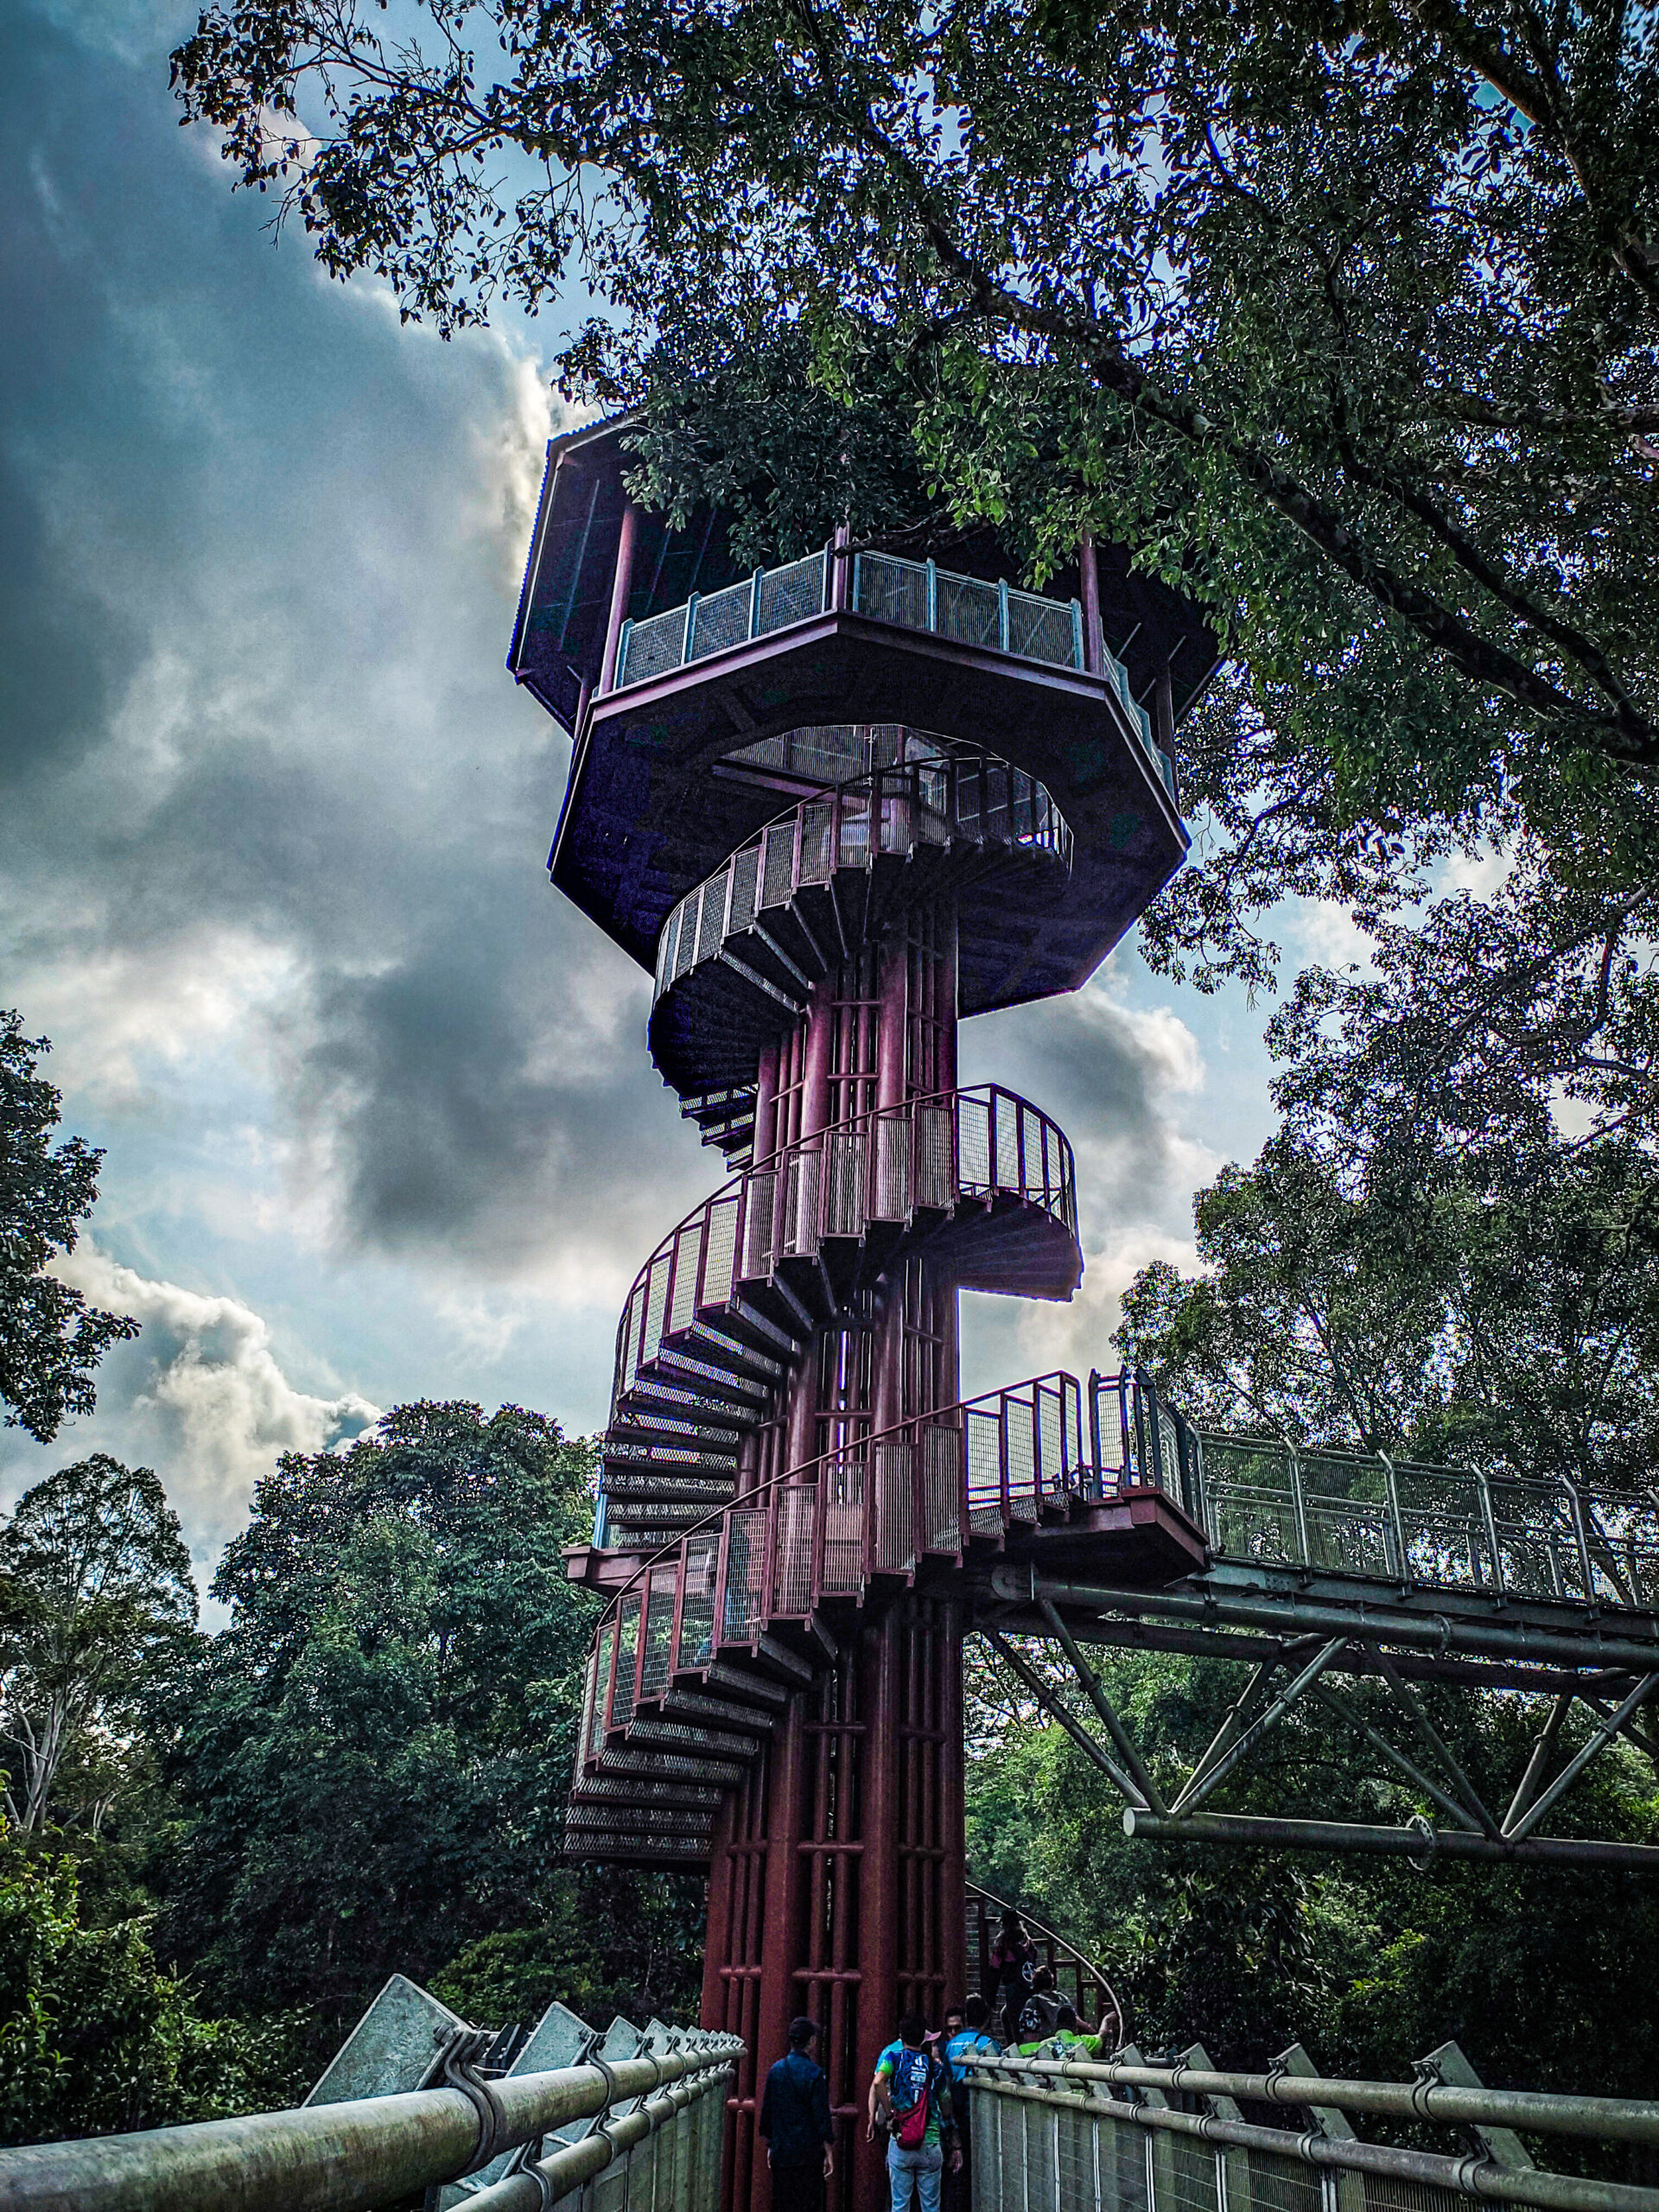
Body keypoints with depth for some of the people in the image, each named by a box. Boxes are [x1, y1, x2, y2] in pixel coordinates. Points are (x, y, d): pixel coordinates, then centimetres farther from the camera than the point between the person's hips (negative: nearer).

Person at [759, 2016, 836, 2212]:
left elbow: (766, 2112, 10)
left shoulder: (776, 2070, 2)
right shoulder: (813, 2072, -13)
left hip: (780, 2154, 5)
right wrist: (829, 2152, -3)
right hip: (808, 2155, -5)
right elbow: (822, 2116, -12)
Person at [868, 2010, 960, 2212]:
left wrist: (890, 2115, -9)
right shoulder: (937, 2066, 7)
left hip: (901, 2143, -2)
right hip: (931, 2145, 2)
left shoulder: (894, 2056, -1)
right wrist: (955, 2145, 20)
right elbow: (947, 2111, 12)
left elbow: (878, 2083, -20)